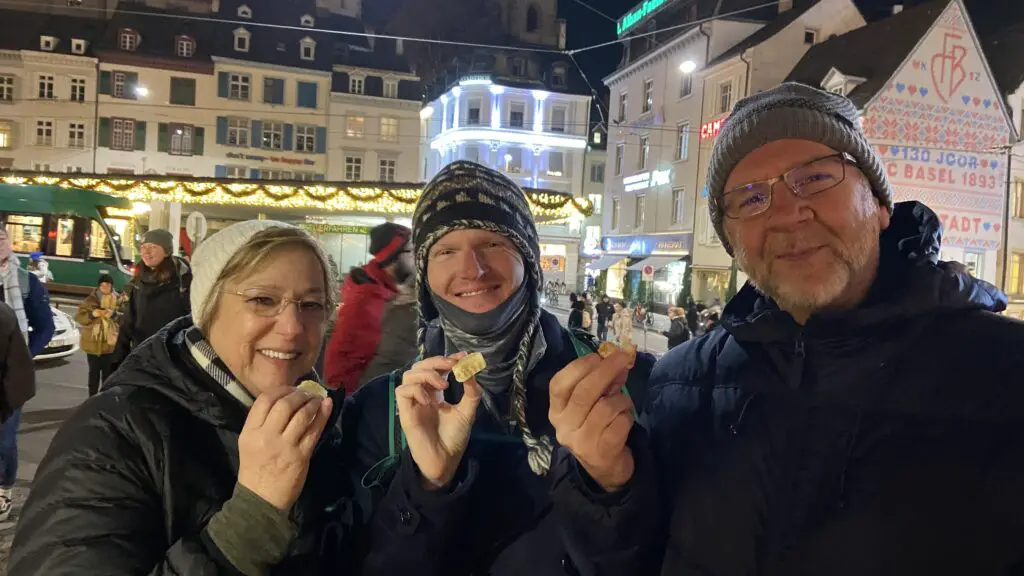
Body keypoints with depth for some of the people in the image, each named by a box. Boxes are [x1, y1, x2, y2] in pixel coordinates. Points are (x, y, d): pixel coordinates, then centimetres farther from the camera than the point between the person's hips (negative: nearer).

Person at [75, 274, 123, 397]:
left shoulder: (118, 300, 2)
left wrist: (114, 314, -22)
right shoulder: (90, 300, 2)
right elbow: (79, 317, -2)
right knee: (94, 371, 7)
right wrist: (92, 314, -17)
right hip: (92, 343, 0)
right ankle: (92, 397, 16)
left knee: (107, 372, 5)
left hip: (109, 343, 0)